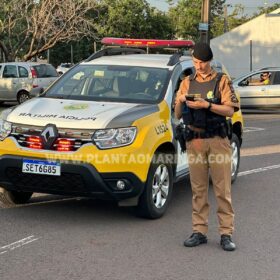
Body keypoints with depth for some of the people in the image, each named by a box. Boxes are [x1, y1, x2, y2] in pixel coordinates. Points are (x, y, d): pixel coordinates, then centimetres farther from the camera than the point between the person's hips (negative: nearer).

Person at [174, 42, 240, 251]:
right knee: (198, 190, 5)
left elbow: (230, 110, -6)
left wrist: (207, 105, -18)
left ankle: (226, 234, 0)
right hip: (194, 141, 3)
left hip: (218, 140, -3)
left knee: (223, 190, -3)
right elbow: (178, 116, 13)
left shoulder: (222, 81, 5)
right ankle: (199, 232, 11)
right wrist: (180, 102, -8)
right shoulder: (187, 83, 14)